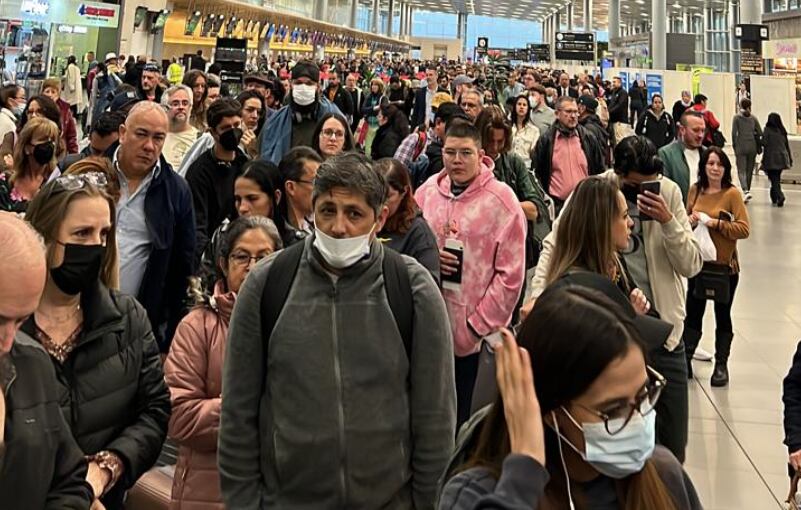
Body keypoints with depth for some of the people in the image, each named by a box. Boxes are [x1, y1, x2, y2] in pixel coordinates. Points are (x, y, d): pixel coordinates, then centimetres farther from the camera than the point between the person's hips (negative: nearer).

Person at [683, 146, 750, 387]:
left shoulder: (732, 194, -10)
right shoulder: (695, 190, 2)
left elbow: (744, 229, -16)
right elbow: (685, 219, 16)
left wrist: (714, 222, -22)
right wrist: (690, 220, -6)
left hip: (725, 265, -3)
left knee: (722, 316, 9)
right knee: (693, 313, 10)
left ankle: (721, 365, 20)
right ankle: (685, 359, 20)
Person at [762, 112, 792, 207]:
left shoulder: (767, 130, -8)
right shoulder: (782, 131, 7)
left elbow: (764, 142, -15)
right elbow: (787, 145, 11)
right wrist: (790, 158, 16)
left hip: (771, 159, -5)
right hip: (782, 158, 5)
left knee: (774, 179, -4)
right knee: (777, 178, 16)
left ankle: (780, 196, -23)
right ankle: (774, 197, 24)